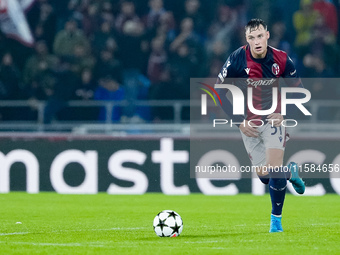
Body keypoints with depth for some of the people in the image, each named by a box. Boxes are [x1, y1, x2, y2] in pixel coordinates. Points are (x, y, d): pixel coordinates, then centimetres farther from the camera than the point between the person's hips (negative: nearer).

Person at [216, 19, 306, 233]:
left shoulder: (282, 60, -14)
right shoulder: (237, 59, -17)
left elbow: (298, 90, 0)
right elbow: (219, 92, -8)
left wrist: (284, 114, -14)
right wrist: (239, 122, -12)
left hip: (273, 119, -1)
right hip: (249, 124, 1)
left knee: (274, 170, -16)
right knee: (264, 176, 3)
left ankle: (276, 219, 2)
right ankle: (291, 173, 37)